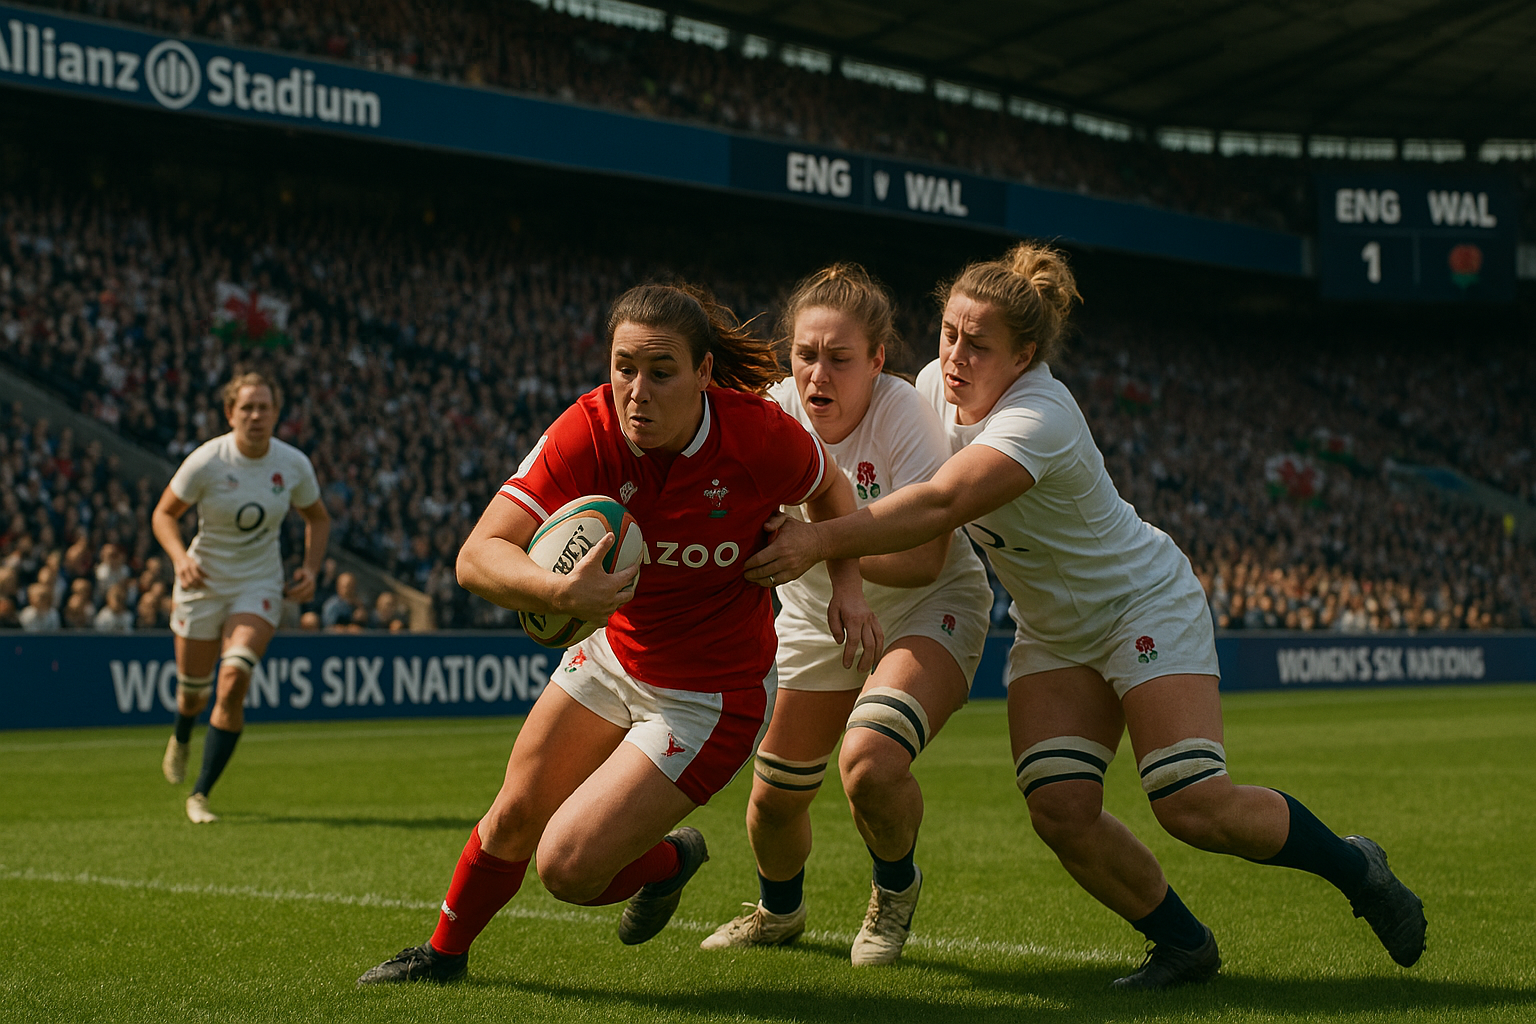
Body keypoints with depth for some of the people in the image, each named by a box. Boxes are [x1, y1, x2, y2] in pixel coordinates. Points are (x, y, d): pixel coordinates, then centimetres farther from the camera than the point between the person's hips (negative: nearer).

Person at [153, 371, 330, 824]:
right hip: (204, 582, -1)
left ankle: (200, 795, -9)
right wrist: (180, 557, -22)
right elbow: (164, 513, -4)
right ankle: (181, 740, 50)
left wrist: (310, 568, -4)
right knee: (193, 687, 9)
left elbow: (317, 518, 11)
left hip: (260, 585, 1)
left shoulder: (294, 464, -7)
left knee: (234, 680, -20)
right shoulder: (206, 461, -15)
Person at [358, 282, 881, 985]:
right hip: (616, 656, 4)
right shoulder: (589, 431, -22)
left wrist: (847, 585, -14)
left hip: (713, 695, -3)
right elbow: (477, 556, -31)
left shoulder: (759, 434, -24)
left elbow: (830, 490, 1)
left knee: (566, 867, -10)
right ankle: (444, 953, 41)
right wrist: (561, 593, -50)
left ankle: (669, 859, 23)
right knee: (513, 819, 12)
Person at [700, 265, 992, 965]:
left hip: (927, 610, -4)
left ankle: (896, 888, 4)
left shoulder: (903, 414, -27)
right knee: (774, 797, 9)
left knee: (871, 762, -30)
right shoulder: (773, 415, -16)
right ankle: (779, 911, 45)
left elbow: (923, 560, -32)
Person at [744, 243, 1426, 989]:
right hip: (1052, 631, 7)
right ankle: (1185, 946, 8)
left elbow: (940, 506, -44)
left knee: (1196, 808, -15)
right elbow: (915, 490, 9)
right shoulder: (935, 383, -7)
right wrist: (850, 569, -5)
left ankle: (1354, 868, 12)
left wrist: (821, 543, -48)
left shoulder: (1040, 418, -31)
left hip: (1145, 602, -7)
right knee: (1060, 808, -12)